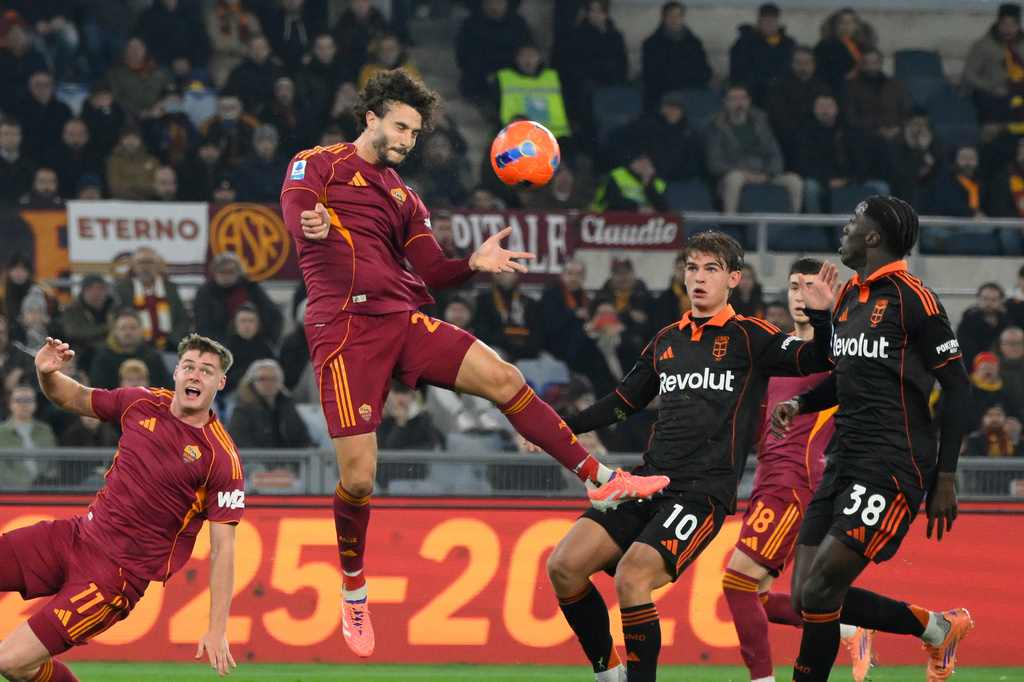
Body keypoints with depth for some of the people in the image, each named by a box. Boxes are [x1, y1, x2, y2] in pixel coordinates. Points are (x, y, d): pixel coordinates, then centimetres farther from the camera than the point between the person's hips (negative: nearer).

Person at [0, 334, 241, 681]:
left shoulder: (222, 459, -14)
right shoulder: (143, 404, 2)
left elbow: (223, 548, -12)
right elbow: (74, 398, 19)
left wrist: (217, 630, -17)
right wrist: (47, 374, -5)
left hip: (119, 571, -6)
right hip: (77, 534, 6)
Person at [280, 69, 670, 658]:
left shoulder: (403, 198, 24)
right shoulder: (317, 166, 6)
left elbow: (432, 271, 18)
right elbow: (296, 216, -14)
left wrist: (474, 263, -4)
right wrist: (315, 226, -38)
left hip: (402, 321, 6)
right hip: (345, 328, -6)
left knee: (504, 379, -10)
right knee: (358, 477, -9)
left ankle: (601, 480, -4)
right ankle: (354, 590, 13)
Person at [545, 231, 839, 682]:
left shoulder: (748, 337, 1)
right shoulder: (666, 341, 17)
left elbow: (814, 362, -11)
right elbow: (625, 401, 28)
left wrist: (819, 317, -29)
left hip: (703, 492, -6)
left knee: (631, 577, -26)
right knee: (564, 567, -6)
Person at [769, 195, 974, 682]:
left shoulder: (912, 299, -9)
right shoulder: (848, 299, 16)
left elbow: (956, 387, -9)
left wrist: (945, 477, -13)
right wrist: (800, 403, 12)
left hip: (893, 467, -9)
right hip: (846, 460, 9)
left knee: (820, 591, -17)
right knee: (806, 599, 3)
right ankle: (937, 627, 19)